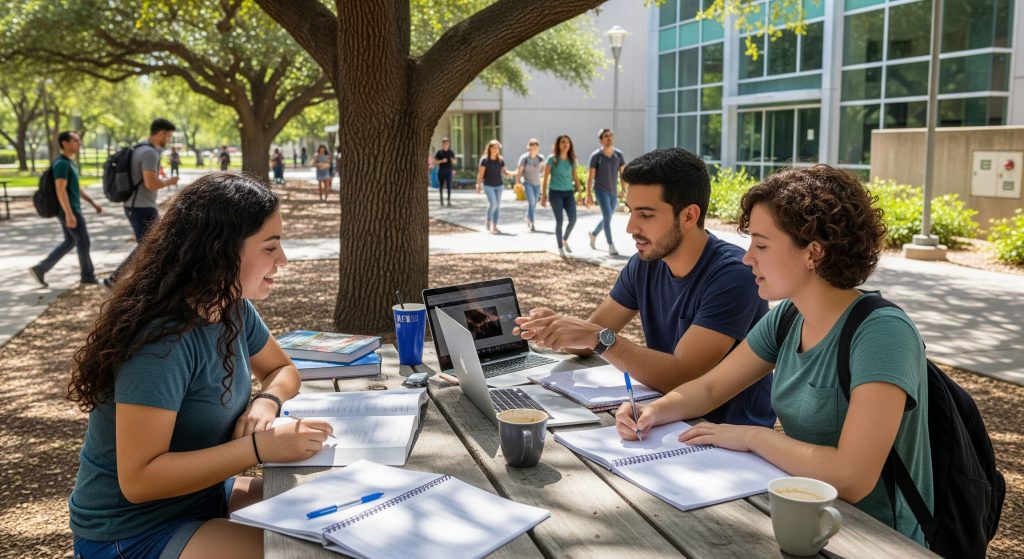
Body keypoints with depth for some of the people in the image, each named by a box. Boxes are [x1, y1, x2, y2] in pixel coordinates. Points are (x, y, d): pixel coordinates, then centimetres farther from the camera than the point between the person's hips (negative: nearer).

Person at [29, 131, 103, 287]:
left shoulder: (69, 163, 14)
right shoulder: (62, 164, -18)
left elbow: (76, 188, 22)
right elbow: (60, 190, -25)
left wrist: (93, 203, 21)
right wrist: (69, 214, -28)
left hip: (71, 210, 10)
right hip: (68, 211, -10)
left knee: (70, 242, 15)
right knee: (83, 241, 1)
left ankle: (40, 269, 15)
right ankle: (88, 275, 14)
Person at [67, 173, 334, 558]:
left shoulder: (234, 309, -4)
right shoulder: (162, 339, -29)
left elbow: (282, 369, 12)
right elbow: (138, 479, -29)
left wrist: (266, 402, -11)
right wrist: (261, 447, -32)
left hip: (205, 494, 8)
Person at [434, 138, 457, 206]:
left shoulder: (451, 152, 3)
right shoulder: (439, 152, 1)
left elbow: (453, 162, 9)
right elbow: (434, 162, -1)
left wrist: (453, 160, -15)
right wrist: (441, 161, -16)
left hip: (448, 171, 0)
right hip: (441, 171, 0)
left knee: (449, 186, -12)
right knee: (441, 186, 8)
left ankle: (449, 201, -15)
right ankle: (441, 199, 23)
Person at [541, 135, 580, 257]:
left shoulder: (572, 160, 7)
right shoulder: (552, 159, -4)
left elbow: (575, 177, 13)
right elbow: (546, 177, -2)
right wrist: (543, 195, -4)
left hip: (568, 192, 3)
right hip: (555, 192, -3)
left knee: (573, 219, -8)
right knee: (559, 221, -3)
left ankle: (565, 240, 19)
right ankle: (560, 247, 11)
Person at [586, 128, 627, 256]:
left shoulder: (619, 155, 1)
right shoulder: (595, 155, -9)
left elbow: (623, 173, -1)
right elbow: (590, 176, -8)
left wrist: (624, 190, -14)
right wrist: (589, 195, -11)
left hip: (613, 191, 5)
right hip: (600, 190, -5)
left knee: (607, 218, 16)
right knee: (607, 217, -18)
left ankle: (593, 234, 44)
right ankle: (611, 246, -13)